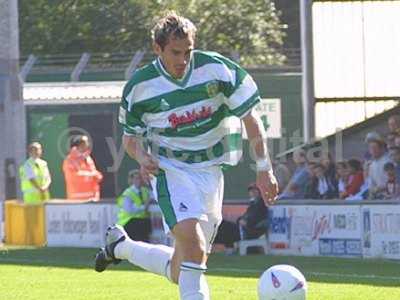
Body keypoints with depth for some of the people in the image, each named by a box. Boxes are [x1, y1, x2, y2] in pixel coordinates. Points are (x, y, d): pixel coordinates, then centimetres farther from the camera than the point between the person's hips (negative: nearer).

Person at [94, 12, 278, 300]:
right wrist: (142, 157, -15)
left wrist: (264, 168, -6)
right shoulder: (140, 87, -7)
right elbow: (130, 136, 8)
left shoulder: (217, 69, -9)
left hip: (210, 169, 3)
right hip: (170, 168, -3)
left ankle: (120, 245, 31)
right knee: (193, 241, -31)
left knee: (180, 270, 6)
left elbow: (251, 118, -2)